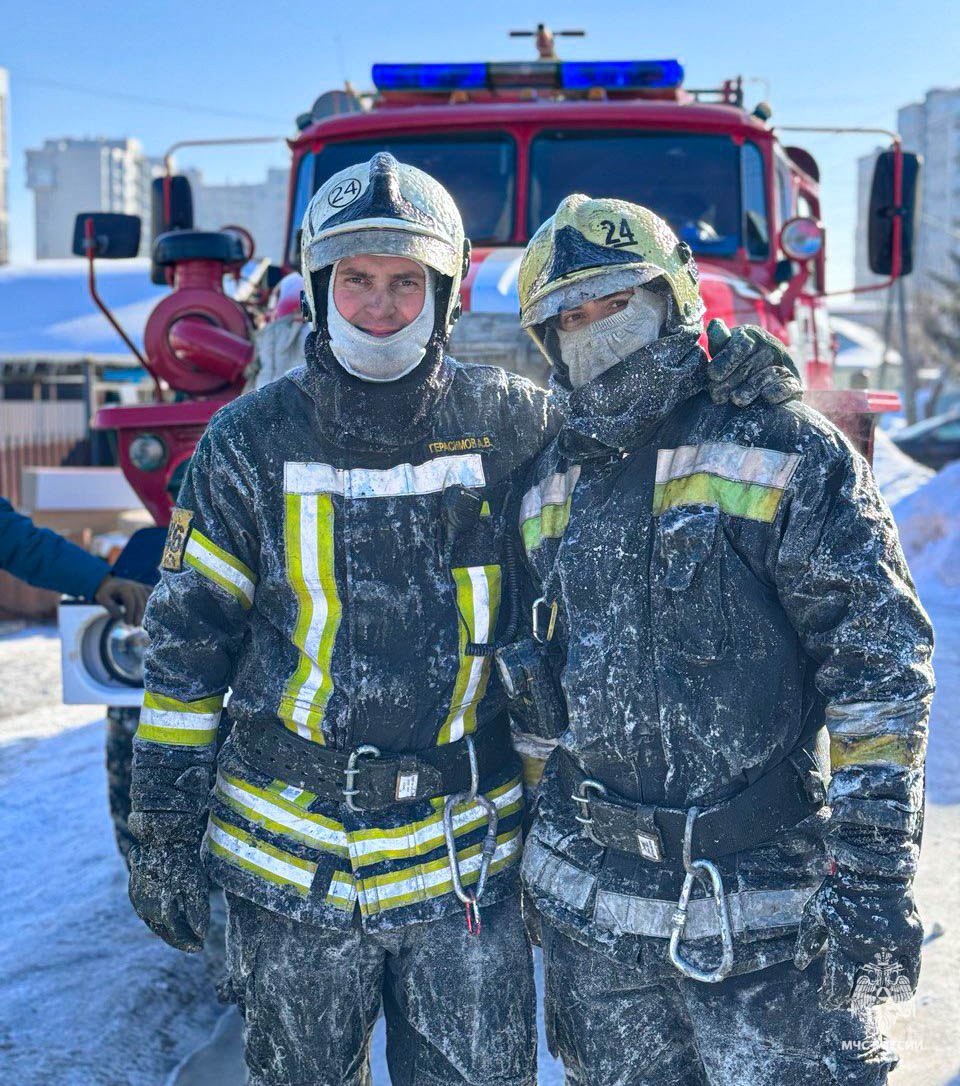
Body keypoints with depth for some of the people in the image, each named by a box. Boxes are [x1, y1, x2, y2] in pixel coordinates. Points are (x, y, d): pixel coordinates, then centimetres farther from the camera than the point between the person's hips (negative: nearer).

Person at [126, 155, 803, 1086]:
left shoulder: (504, 421, -3)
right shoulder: (253, 442, -4)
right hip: (290, 863, 1)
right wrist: (164, 832, 0)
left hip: (466, 863, 0)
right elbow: (185, 643, 1)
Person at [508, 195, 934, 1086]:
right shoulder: (553, 488, 10)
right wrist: (538, 850, 19)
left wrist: (874, 869, -16)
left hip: (760, 906, -5)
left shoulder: (789, 458, -7)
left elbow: (881, 669, -11)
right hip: (589, 907, 5)